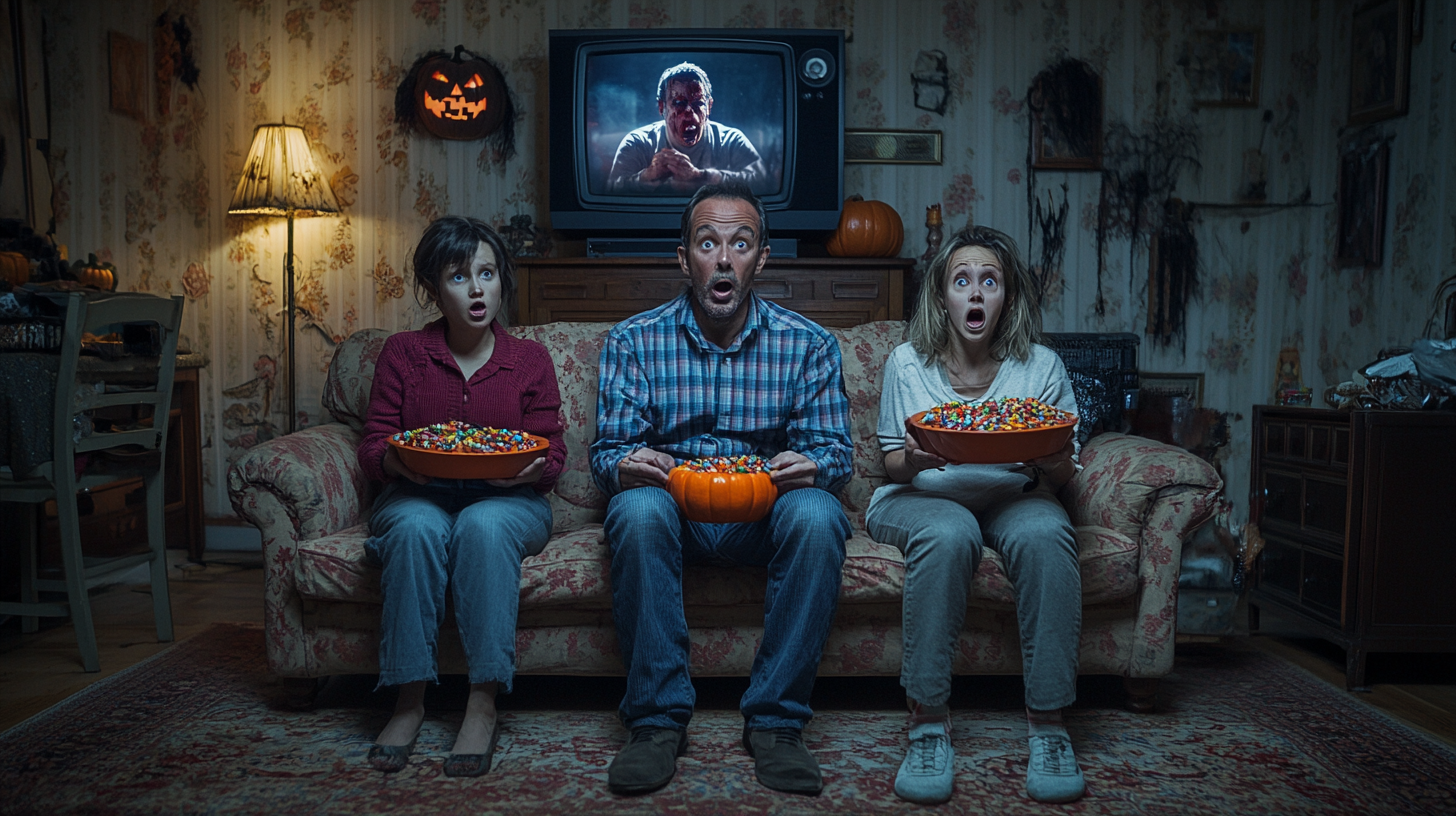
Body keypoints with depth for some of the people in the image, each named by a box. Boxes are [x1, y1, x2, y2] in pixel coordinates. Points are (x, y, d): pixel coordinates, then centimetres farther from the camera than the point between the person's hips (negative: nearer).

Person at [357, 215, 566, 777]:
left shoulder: (530, 361, 6)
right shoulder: (402, 353, 7)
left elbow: (552, 455, 4)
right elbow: (372, 446, 5)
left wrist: (532, 467, -20)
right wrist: (399, 460, -19)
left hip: (510, 502, 0)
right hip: (419, 496, 1)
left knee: (484, 524, -35)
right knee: (417, 525, -34)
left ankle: (483, 705, -30)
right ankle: (409, 699, -25)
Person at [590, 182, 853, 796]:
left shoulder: (808, 344, 3)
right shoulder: (633, 340, 2)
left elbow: (834, 450, 2)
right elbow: (605, 451, 0)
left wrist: (811, 466, -23)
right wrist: (625, 465, -26)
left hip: (764, 514, 1)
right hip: (672, 511, 0)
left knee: (816, 514, -32)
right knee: (639, 507, -34)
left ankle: (775, 721, -18)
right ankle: (657, 718, -20)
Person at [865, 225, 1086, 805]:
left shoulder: (1041, 367, 1)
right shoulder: (907, 363, 1)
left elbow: (1064, 471, 4)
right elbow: (891, 462, 5)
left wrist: (1054, 467, -22)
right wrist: (913, 460, -21)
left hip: (1012, 497, 1)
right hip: (920, 498, -1)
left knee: (1044, 533, -33)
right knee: (949, 534, -36)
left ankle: (1048, 722, -24)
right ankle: (928, 722, -28)